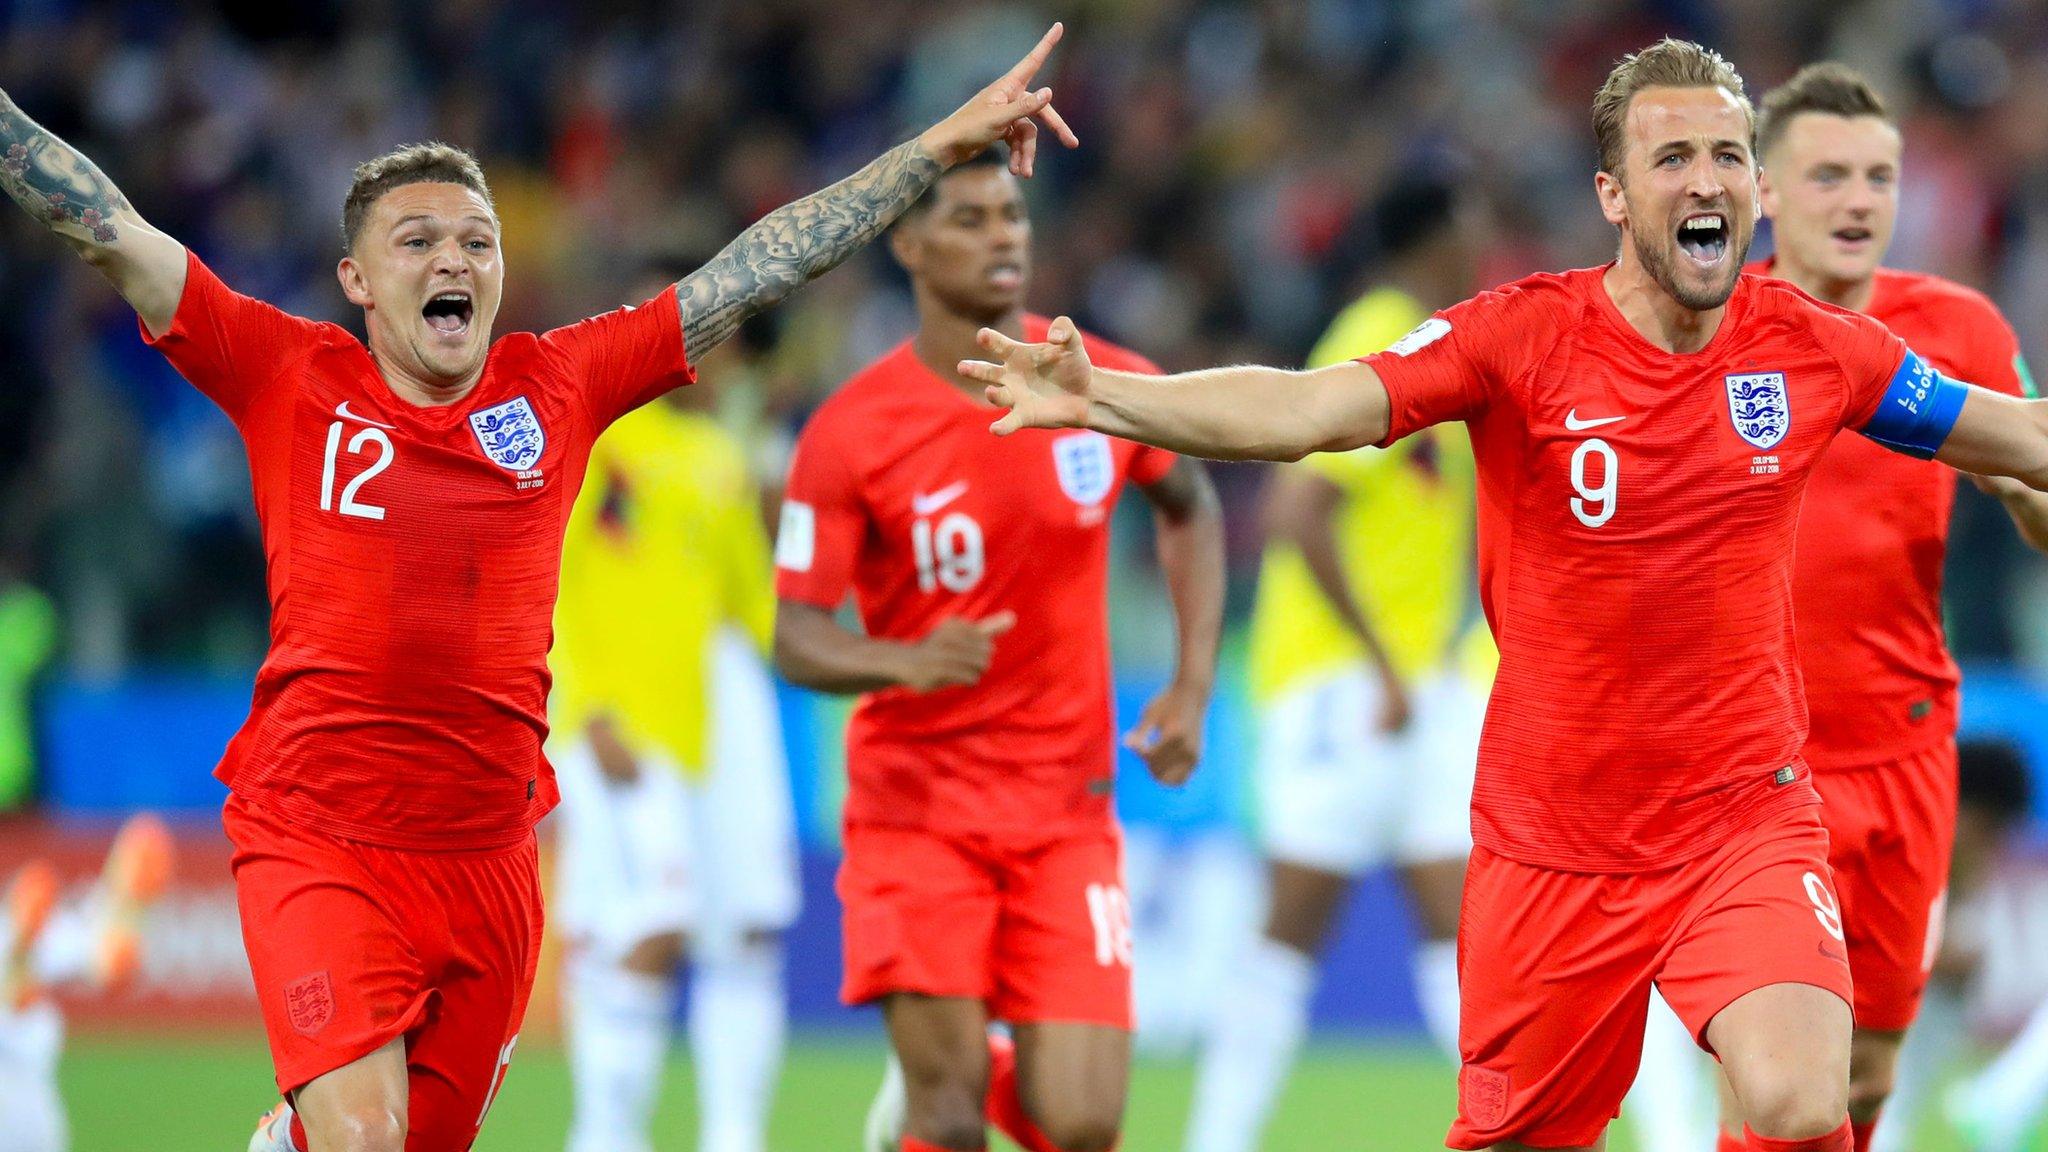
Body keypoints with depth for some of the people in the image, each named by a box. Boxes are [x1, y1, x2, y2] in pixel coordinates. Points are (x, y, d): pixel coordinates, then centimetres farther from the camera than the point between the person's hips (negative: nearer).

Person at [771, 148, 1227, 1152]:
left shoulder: (1112, 388, -3)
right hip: (917, 806, -2)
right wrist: (905, 660, -32)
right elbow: (796, 637, -10)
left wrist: (1194, 685, 6)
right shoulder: (848, 433, -12)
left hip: (1067, 812, 2)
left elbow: (1190, 508, 18)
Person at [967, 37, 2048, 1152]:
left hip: (1745, 820, 0)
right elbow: (1310, 407, -22)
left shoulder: (1815, 347, -3)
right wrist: (1096, 395, -36)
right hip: (1552, 841, 0)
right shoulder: (1523, 334, -10)